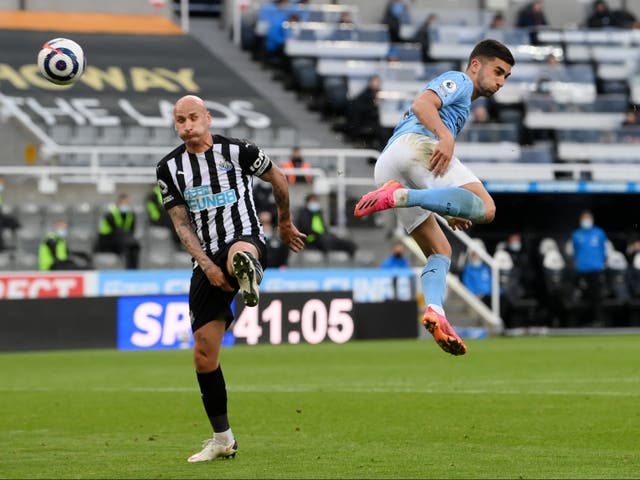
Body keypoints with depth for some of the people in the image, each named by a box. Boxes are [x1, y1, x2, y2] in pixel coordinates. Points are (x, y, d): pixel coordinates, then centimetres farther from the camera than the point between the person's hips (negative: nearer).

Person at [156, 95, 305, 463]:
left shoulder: (238, 151, -1)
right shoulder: (170, 168, 7)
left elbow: (278, 178, 16)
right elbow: (182, 225, 5)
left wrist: (285, 223, 29)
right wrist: (207, 266, -8)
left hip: (247, 238, -4)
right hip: (207, 261, 4)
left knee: (238, 253, -45)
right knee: (204, 355, 2)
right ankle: (223, 439, 14)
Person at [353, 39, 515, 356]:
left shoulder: (460, 101, 42)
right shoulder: (457, 81, 15)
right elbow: (421, 104, -8)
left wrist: (450, 210, 30)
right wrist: (446, 137, -23)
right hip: (414, 142, -9)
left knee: (440, 253, 7)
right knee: (485, 208, -26)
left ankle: (433, 311, -18)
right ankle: (399, 196, -34)